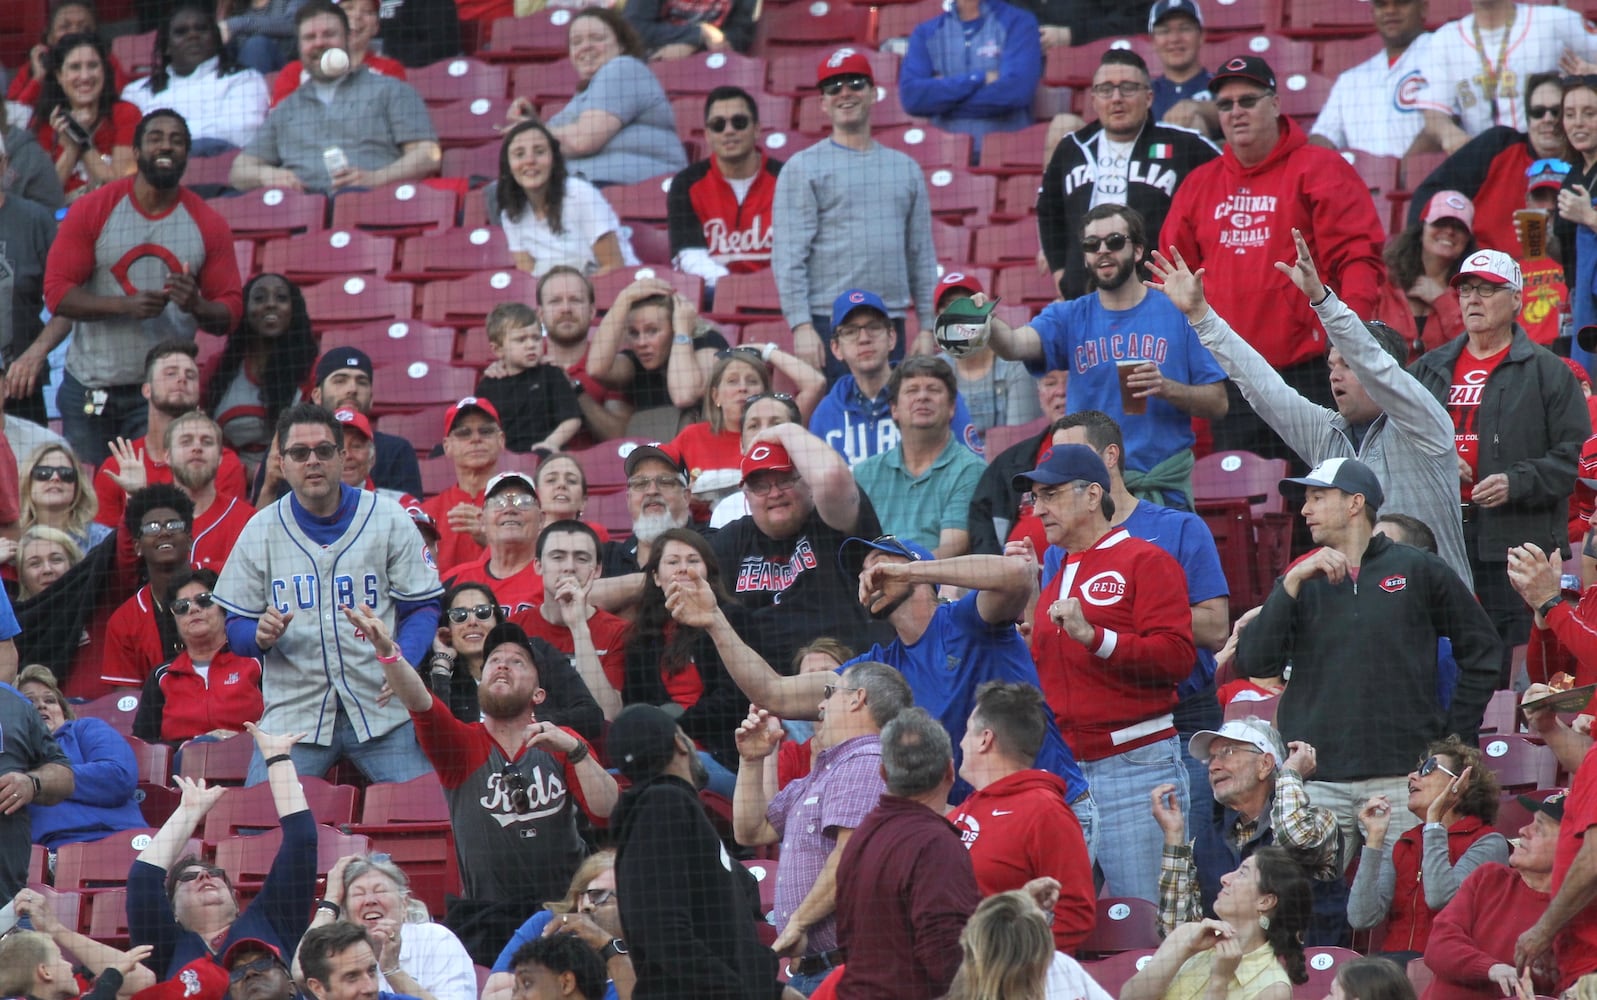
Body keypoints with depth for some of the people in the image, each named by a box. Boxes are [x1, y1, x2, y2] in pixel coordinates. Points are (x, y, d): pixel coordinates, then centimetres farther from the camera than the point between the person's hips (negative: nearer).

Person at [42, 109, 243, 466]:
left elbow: (230, 310, 4)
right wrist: (125, 305, -19)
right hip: (90, 392, 0)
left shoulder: (208, 224, 2)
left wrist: (196, 306, -20)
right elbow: (56, 291, -5)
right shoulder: (92, 211, -1)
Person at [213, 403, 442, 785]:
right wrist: (260, 636, -12)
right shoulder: (260, 530, 9)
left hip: (383, 707, -1)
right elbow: (236, 627, 12)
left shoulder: (389, 519, 6)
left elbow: (422, 609, 5)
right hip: (292, 711, 1)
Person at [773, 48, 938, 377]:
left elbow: (921, 254, 17)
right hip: (829, 323, -4)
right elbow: (788, 256, -4)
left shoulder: (905, 168, 18)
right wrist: (801, 326, -14)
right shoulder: (804, 168, 4)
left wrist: (927, 327, 9)